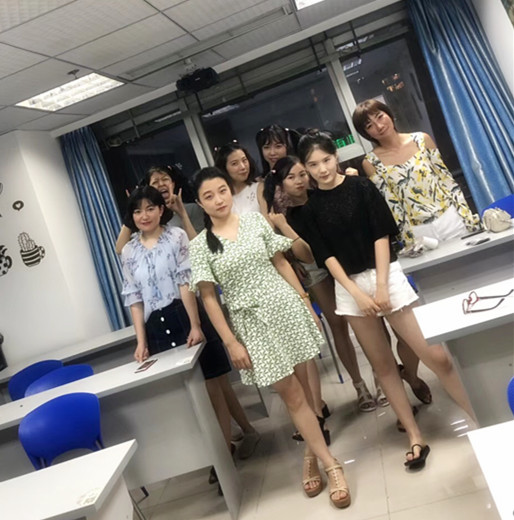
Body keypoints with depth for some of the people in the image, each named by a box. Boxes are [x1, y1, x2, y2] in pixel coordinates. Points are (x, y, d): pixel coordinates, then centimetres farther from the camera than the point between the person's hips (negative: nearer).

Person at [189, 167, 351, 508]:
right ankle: (332, 466, 14)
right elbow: (208, 297, -4)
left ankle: (311, 455, 31)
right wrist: (231, 342, -8)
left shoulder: (256, 221, 3)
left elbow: (281, 263, 8)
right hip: (252, 323, -2)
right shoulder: (200, 245, -4)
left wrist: (305, 301, 6)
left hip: (287, 308, 2)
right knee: (292, 396, 2)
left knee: (305, 386, 9)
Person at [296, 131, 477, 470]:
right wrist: (356, 292, -9)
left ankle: (479, 421, 12)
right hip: (349, 287, 3)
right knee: (383, 365, 7)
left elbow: (381, 234, -6)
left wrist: (380, 285, -12)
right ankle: (416, 438, 17)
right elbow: (325, 255, -1)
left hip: (385, 276, -2)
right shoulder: (310, 208, 3)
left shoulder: (362, 186, -3)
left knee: (433, 354, -5)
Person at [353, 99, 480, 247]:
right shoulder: (371, 163, -5)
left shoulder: (422, 139, 1)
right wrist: (408, 239, -9)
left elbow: (447, 180, 4)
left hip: (451, 219, 2)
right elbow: (389, 203, -4)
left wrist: (468, 217, 2)